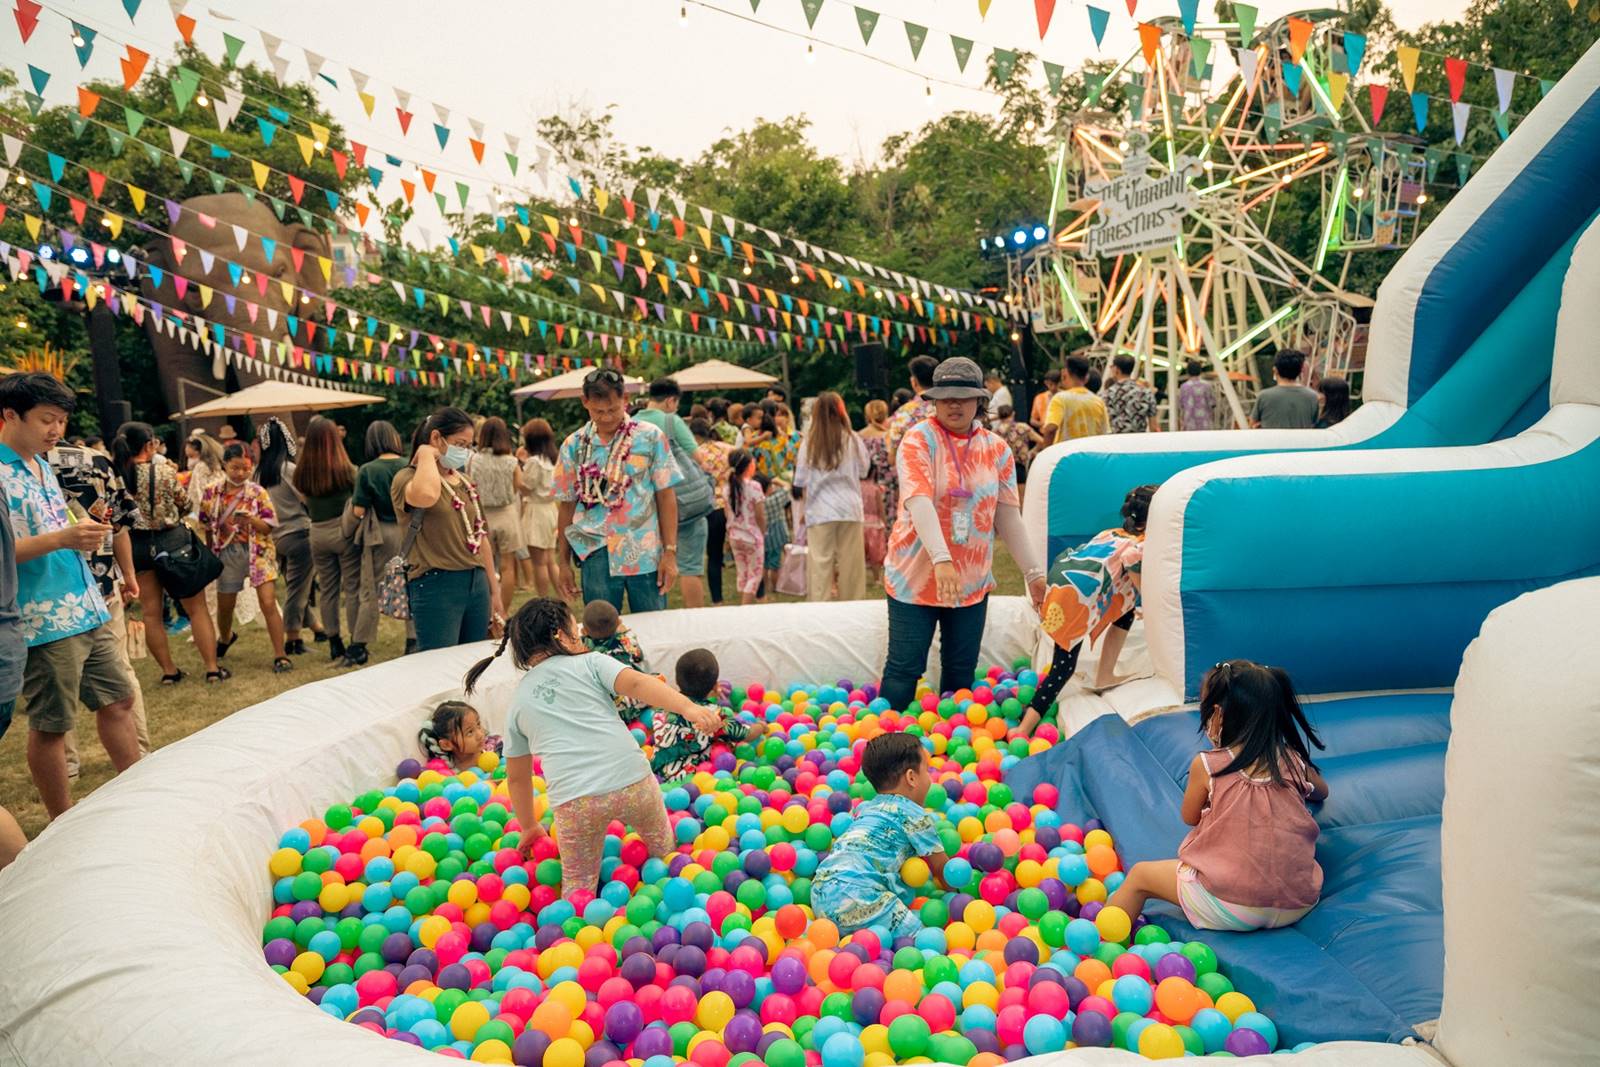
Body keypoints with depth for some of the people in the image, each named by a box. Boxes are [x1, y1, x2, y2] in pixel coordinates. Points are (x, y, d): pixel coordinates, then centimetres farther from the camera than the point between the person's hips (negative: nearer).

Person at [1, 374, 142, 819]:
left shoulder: (42, 466, 14)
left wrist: (83, 533, 10)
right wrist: (61, 538, -29)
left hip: (86, 611, 9)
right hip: (44, 621, -9)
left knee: (118, 700, 14)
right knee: (49, 726, 4)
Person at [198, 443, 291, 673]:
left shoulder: (257, 492, -7)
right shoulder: (211, 492, -1)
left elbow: (268, 526, -8)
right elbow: (207, 526, 9)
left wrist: (250, 519, -26)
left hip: (258, 552, -3)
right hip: (227, 553, 3)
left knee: (268, 603, -13)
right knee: (224, 605, 18)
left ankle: (280, 656, -6)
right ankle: (225, 638, 51)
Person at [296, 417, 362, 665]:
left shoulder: (301, 473, -1)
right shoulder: (347, 470, -12)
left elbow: (305, 503, 7)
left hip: (318, 534, 4)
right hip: (345, 531, -4)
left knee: (326, 590, 14)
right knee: (352, 589, 2)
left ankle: (334, 644, 23)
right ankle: (356, 646, 2)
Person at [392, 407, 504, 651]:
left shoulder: (466, 483, 15)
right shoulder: (407, 478, -5)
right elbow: (426, 496, -32)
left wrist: (494, 592, 21)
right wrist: (427, 455, -13)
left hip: (477, 583, 7)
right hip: (436, 585, -7)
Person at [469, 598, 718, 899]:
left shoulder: (518, 700, 20)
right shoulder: (589, 662, 9)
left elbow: (517, 777, 26)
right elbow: (636, 683, -10)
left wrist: (528, 827, 37)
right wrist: (687, 707, -20)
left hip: (574, 800, 1)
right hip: (631, 781, -1)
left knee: (578, 885, 11)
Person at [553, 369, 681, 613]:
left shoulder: (650, 437, 0)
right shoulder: (574, 445, 5)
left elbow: (666, 496, 1)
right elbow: (567, 505, 10)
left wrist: (670, 552, -4)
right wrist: (564, 563, 11)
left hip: (647, 556, -1)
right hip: (597, 557, 1)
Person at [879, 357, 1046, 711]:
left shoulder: (996, 448, 5)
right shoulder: (919, 440, -9)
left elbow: (1009, 517, 8)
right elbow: (918, 502, -23)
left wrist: (1032, 573, 6)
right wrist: (941, 560, -36)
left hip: (973, 581, 4)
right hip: (916, 576, -4)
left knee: (961, 670, 12)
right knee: (904, 668, 0)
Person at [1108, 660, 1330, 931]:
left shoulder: (1206, 765, -8)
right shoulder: (1294, 760, 3)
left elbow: (1189, 817, 11)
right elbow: (1321, 791, 27)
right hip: (1297, 906, 5)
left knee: (1139, 875, 15)